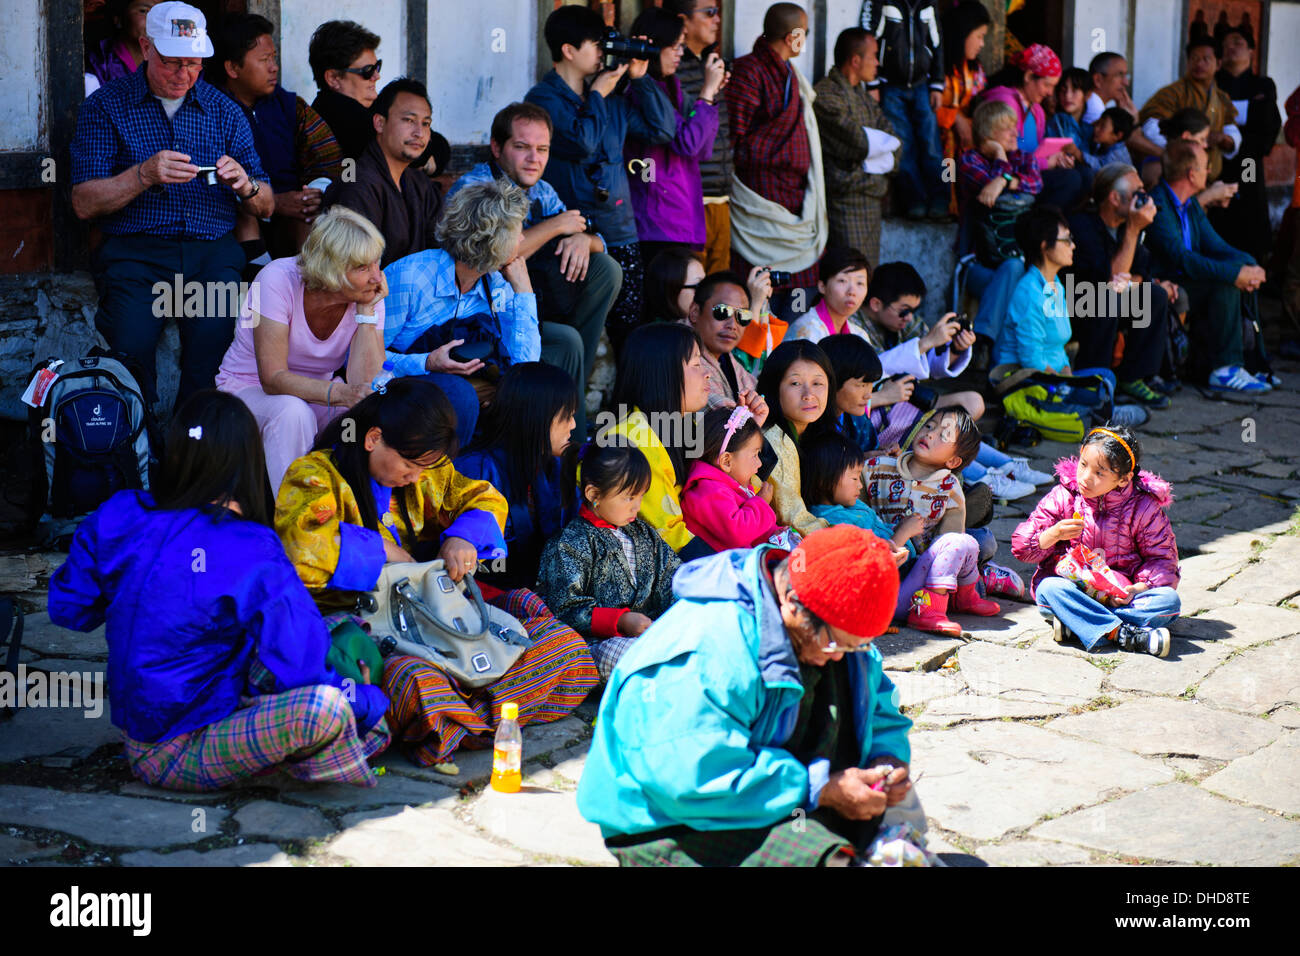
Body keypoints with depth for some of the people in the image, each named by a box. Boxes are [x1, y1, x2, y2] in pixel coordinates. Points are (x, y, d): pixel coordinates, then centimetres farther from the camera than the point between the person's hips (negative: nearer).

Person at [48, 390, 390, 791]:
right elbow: (305, 670, -19)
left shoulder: (118, 516, -5)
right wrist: (373, 703, -1)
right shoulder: (254, 558, -21)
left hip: (135, 740, 7)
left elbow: (67, 608, 9)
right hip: (181, 759, -7)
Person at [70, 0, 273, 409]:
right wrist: (144, 175, -16)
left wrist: (246, 185, -8)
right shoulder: (105, 107, 9)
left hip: (213, 250, 1)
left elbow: (265, 207, 15)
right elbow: (84, 203, 0)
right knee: (131, 343, -30)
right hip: (134, 251, -1)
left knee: (217, 336, -30)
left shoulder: (224, 111, 16)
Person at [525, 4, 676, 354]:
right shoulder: (543, 99, -4)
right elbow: (582, 143, -18)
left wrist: (640, 78, 8)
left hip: (619, 233, 6)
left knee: (631, 333, 2)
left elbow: (663, 130, 12)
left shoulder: (610, 100, 16)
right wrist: (597, 95, -4)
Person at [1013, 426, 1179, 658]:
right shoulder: (1062, 498, -3)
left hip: (1121, 594, 1)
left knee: (1168, 598, -25)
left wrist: (1140, 586, -19)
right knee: (1050, 588, -33)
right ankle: (1122, 634, -40)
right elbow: (1021, 546, -3)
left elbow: (1162, 557, 1)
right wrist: (1054, 534, -24)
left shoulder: (1144, 507, -4)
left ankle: (1073, 624, -33)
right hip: (1072, 588, -1)